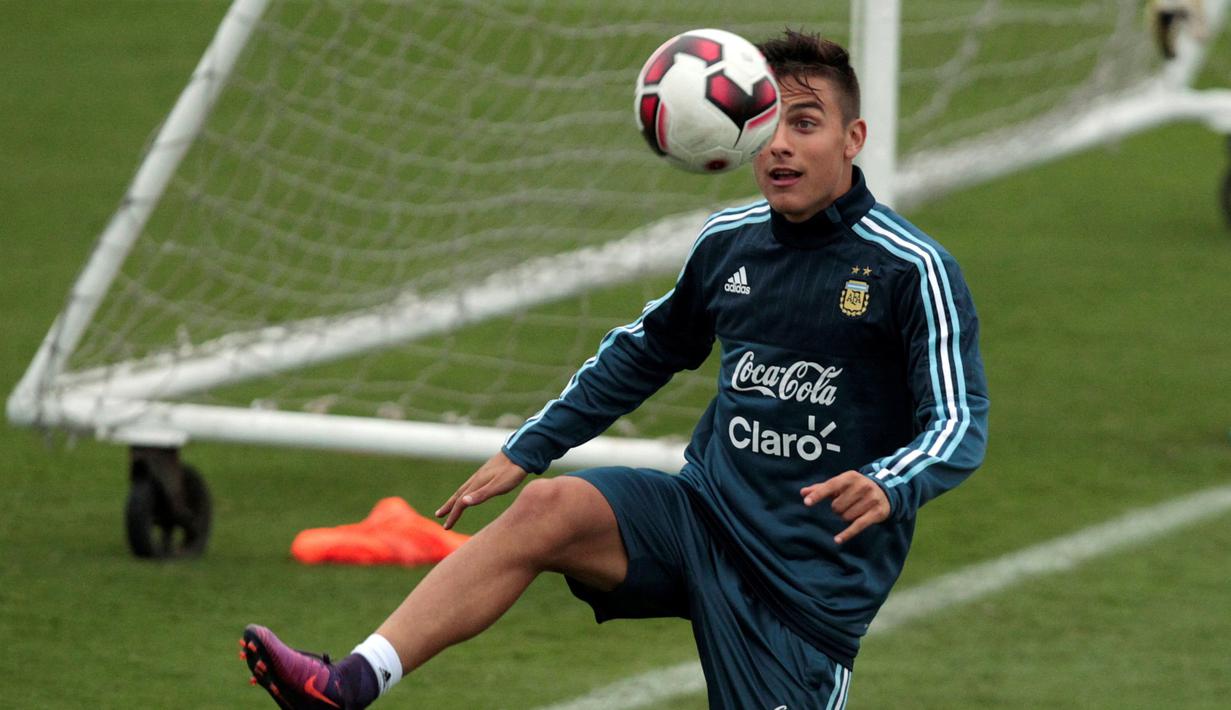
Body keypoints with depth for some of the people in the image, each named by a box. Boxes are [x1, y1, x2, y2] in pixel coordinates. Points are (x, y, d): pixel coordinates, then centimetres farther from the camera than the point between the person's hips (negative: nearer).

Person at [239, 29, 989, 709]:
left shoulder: (912, 269, -10)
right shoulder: (729, 241, 7)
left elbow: (961, 425, -13)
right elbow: (647, 349, 24)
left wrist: (887, 486, -35)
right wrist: (527, 449, 22)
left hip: (817, 565, -4)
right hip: (707, 508, 5)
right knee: (551, 506, -21)